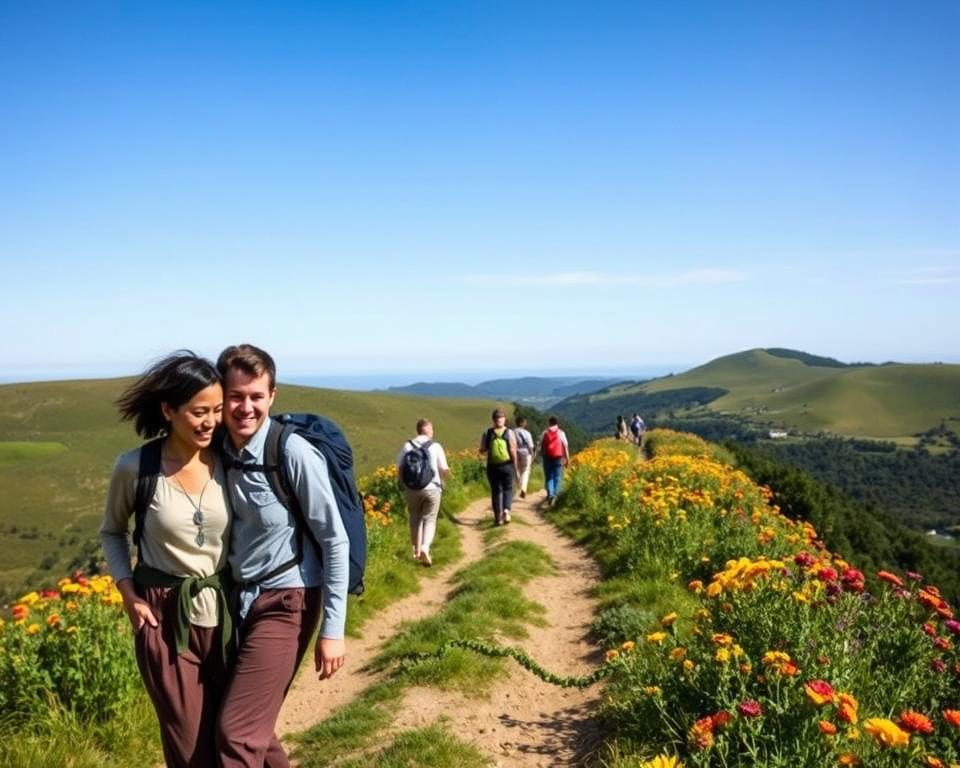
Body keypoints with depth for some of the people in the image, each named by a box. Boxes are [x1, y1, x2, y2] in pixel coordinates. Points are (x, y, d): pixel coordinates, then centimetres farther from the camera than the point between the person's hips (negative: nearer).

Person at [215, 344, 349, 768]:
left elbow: (335, 541, -13)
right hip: (237, 599, 6)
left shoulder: (294, 454, -18)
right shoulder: (217, 451, -3)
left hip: (284, 602, -6)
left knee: (236, 731, -7)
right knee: (251, 723, 15)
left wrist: (333, 628, -13)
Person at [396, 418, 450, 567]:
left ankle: (417, 551, 21)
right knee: (429, 519, 6)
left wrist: (404, 484, 17)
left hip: (412, 489, 2)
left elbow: (399, 469, 0)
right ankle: (425, 547, -15)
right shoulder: (435, 447, -7)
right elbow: (445, 470, -4)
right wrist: (442, 478, 18)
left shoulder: (407, 446, -2)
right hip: (432, 488, -2)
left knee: (415, 519, 17)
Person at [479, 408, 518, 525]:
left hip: (492, 466, 1)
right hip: (507, 465, -1)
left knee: (496, 491, 10)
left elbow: (482, 451, 0)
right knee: (507, 489, 13)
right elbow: (513, 452, -9)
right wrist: (515, 466, 1)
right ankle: (506, 510, -10)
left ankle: (498, 517, 12)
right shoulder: (509, 433, -6)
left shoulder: (487, 433, -2)